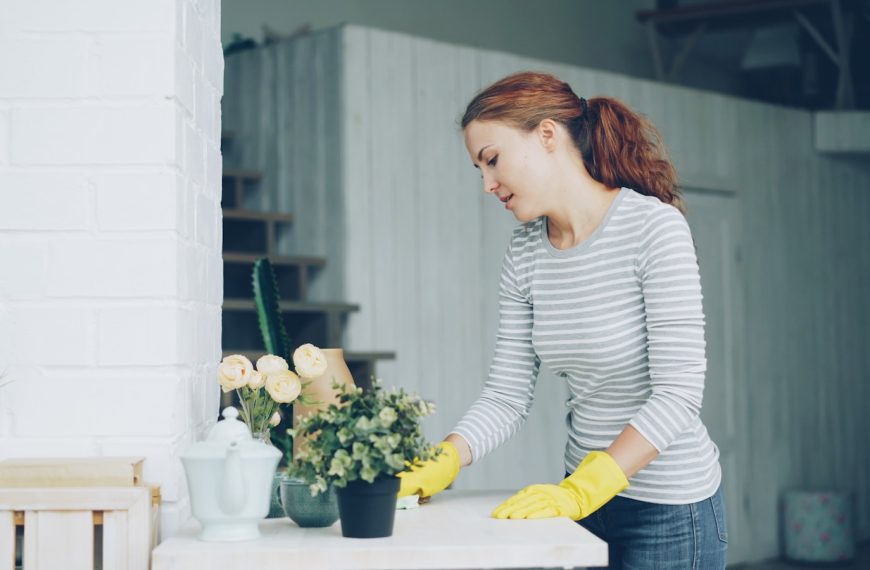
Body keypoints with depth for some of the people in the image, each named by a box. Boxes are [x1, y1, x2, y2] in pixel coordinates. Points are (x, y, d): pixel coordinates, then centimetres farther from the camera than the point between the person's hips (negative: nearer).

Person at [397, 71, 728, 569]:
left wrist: (582, 490, -27)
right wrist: (441, 465, -16)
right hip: (585, 494, 6)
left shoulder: (654, 227, -17)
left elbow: (678, 394, -21)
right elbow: (508, 396, 1)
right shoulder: (525, 253, 2)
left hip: (670, 508, -6)